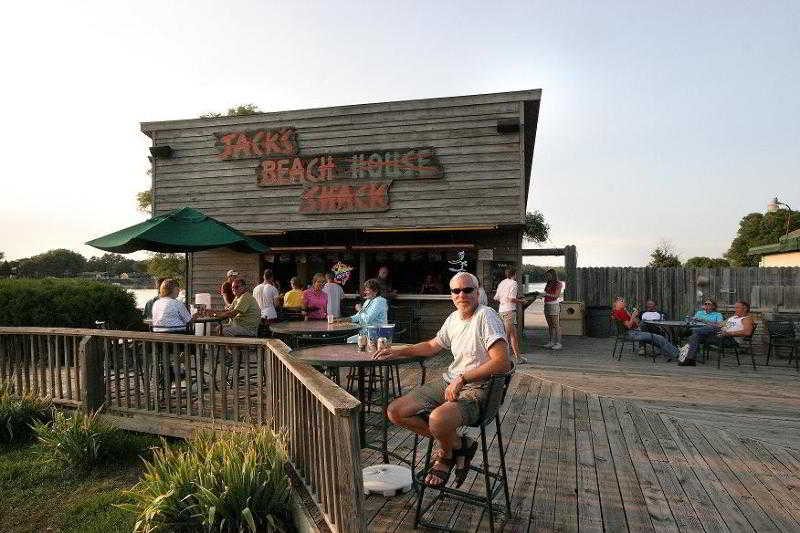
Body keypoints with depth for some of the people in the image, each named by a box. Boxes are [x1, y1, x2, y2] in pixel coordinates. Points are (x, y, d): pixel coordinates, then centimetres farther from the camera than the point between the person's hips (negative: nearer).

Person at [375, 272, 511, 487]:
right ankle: (458, 444, 4)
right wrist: (400, 351, 15)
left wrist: (462, 378, -24)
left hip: (477, 389, -8)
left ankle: (446, 455, 2)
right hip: (449, 381, 9)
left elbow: (502, 363, -25)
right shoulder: (454, 318, 11)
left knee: (438, 419, -37)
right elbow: (433, 346, 27)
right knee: (395, 412, -2)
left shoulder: (486, 316, -14)